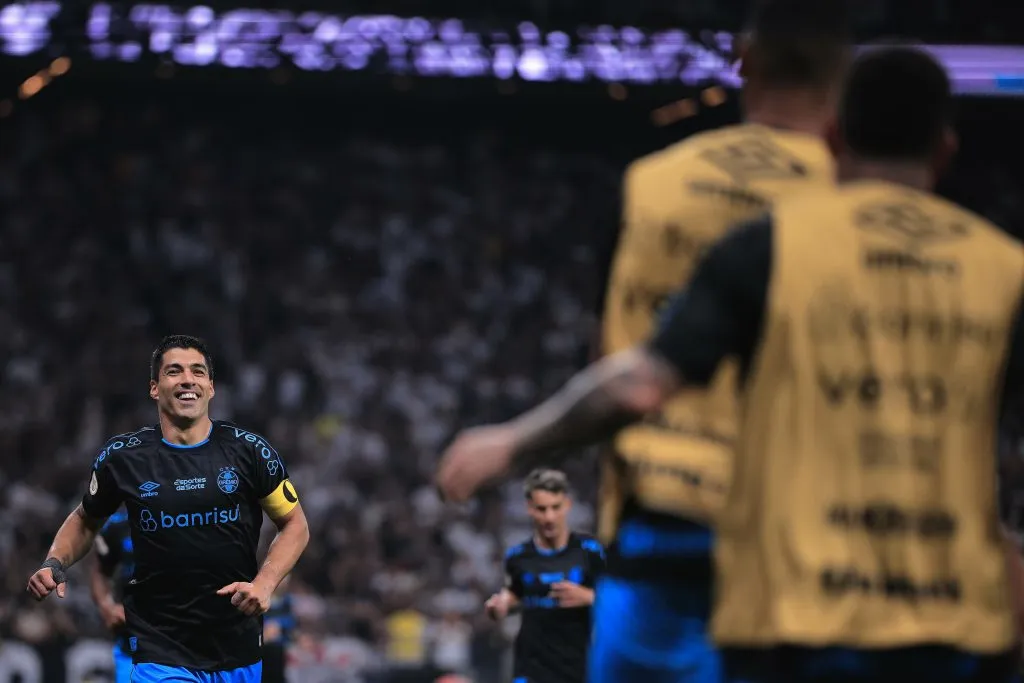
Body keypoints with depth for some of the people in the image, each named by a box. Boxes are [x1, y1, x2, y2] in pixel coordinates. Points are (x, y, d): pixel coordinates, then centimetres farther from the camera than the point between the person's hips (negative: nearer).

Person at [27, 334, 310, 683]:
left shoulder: (248, 450, -2)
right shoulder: (122, 457, -1)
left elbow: (295, 524, 6)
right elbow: (86, 520, 17)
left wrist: (264, 583, -10)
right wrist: (55, 564, -2)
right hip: (160, 652, -2)